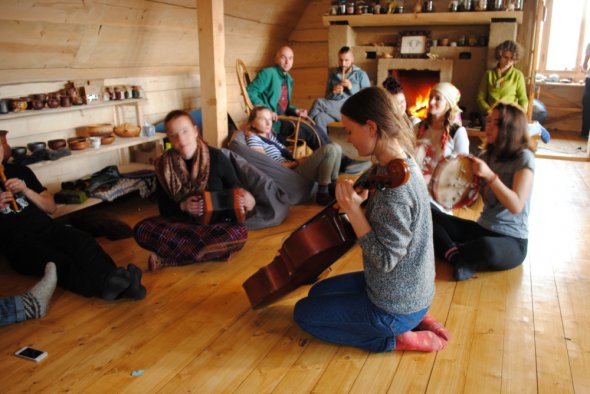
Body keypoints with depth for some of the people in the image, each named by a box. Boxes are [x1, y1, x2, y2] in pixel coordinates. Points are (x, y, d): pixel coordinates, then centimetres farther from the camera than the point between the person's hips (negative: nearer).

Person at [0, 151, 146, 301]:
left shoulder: (19, 171, 20)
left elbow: (51, 207, 18)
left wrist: (25, 190, 1)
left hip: (47, 227, 4)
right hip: (17, 241, -3)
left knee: (83, 240, -30)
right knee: (57, 262, -35)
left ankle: (116, 282, -55)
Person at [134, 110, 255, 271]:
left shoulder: (216, 157, -8)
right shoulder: (164, 165, -3)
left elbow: (235, 188, 4)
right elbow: (164, 208, 3)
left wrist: (244, 198, -20)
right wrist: (182, 206, -19)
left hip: (215, 223, -1)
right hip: (181, 221, 2)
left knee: (239, 233, -36)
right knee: (141, 229, -25)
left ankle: (167, 258, -24)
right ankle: (215, 249, -23)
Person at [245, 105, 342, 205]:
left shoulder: (270, 135, 23)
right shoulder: (253, 139, -6)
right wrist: (294, 163, -12)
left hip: (296, 166, 9)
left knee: (336, 148, 2)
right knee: (330, 149, -21)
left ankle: (333, 186, 8)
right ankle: (322, 193, -15)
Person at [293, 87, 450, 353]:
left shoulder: (395, 185, -32)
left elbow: (385, 259, -28)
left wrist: (353, 210, -29)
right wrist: (361, 199, -9)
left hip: (394, 308, -9)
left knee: (303, 312, 8)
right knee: (318, 292, 27)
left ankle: (395, 338, 1)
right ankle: (412, 319, 15)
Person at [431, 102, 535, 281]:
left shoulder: (524, 157, -11)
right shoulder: (487, 156, 8)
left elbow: (516, 206, -19)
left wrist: (490, 175, -27)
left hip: (512, 241, -6)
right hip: (482, 229, 7)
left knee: (487, 247, -42)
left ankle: (449, 251, -12)